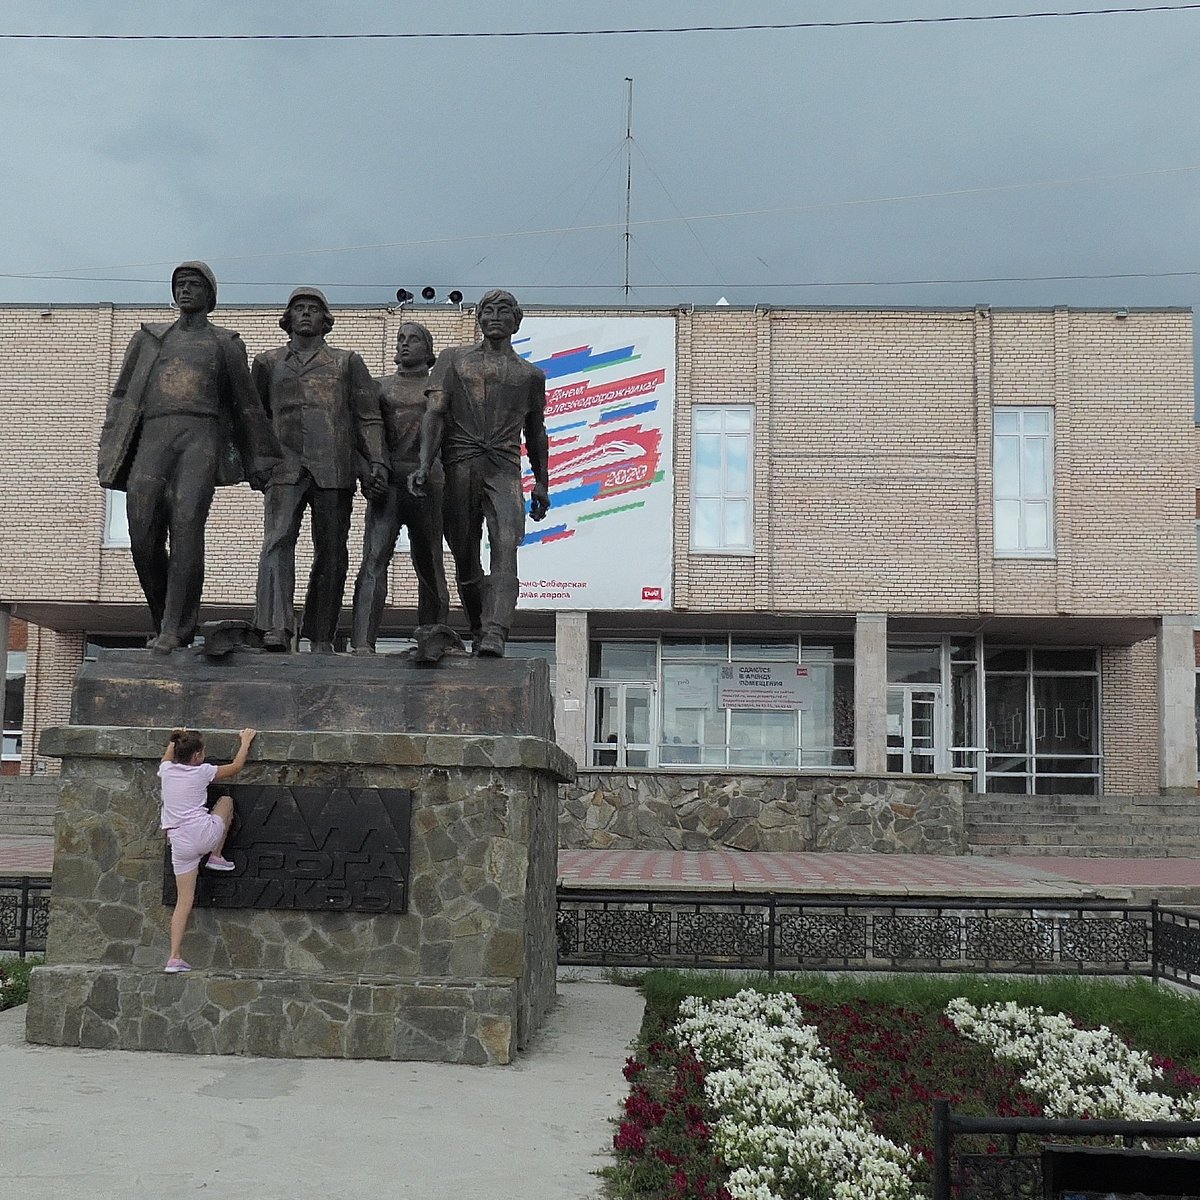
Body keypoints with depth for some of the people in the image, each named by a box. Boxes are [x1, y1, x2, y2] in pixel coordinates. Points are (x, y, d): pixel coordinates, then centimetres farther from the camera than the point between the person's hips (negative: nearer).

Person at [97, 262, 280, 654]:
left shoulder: (225, 343, 20)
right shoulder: (149, 339, 25)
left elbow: (245, 406, 20)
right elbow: (123, 399, 20)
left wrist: (258, 464, 16)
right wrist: (111, 458, 10)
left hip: (201, 436, -2)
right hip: (153, 439, 3)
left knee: (186, 527, -20)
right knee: (144, 536, -9)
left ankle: (176, 630, -22)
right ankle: (165, 622, 7)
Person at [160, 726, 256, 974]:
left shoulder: (167, 770, 9)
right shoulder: (202, 771, -1)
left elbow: (167, 759, 36)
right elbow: (236, 767, 15)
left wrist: (174, 741, 52)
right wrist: (246, 741, 29)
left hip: (180, 844, 4)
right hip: (206, 834, -4)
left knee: (184, 901, 9)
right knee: (227, 800, 25)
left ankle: (175, 958, 0)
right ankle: (216, 857, 22)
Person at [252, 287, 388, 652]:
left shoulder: (347, 362, 16)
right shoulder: (268, 362, 20)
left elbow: (368, 417, 10)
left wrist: (377, 462, -2)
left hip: (333, 471, 0)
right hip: (285, 469, 0)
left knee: (331, 554, 1)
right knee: (277, 542, -18)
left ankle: (320, 636, 9)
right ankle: (275, 629, -27)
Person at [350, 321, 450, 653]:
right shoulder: (380, 386, 17)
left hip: (427, 479, 0)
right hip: (386, 478, 0)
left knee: (428, 562, 5)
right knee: (374, 557, -13)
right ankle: (362, 641, -20)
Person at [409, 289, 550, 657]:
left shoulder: (530, 375, 20)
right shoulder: (453, 359, 16)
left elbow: (536, 434, 26)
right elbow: (435, 413, 4)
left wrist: (542, 484, 21)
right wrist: (424, 464, -10)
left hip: (504, 469, 0)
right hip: (460, 468, 1)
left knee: (505, 549, -20)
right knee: (465, 559, 4)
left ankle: (495, 634, -31)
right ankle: (478, 629, 22)